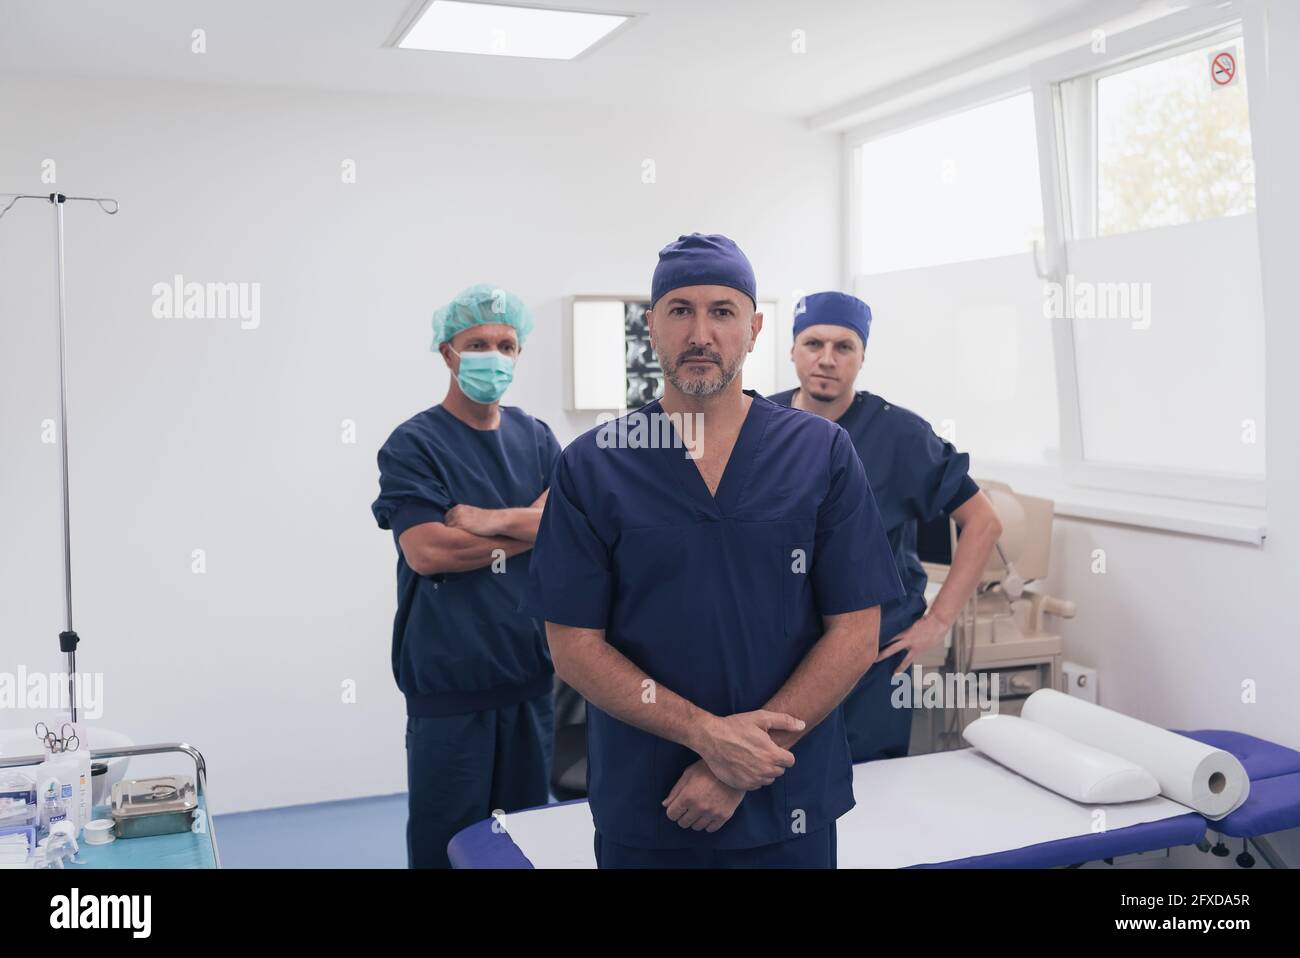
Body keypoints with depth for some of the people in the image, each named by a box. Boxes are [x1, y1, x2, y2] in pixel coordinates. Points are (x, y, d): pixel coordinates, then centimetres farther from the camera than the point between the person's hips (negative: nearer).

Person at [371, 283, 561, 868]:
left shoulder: (535, 439, 10)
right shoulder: (413, 444, -5)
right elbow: (426, 551, -17)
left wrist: (492, 519, -16)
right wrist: (531, 526, -9)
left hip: (531, 670, 5)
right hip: (450, 683, -4)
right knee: (447, 836, 3)